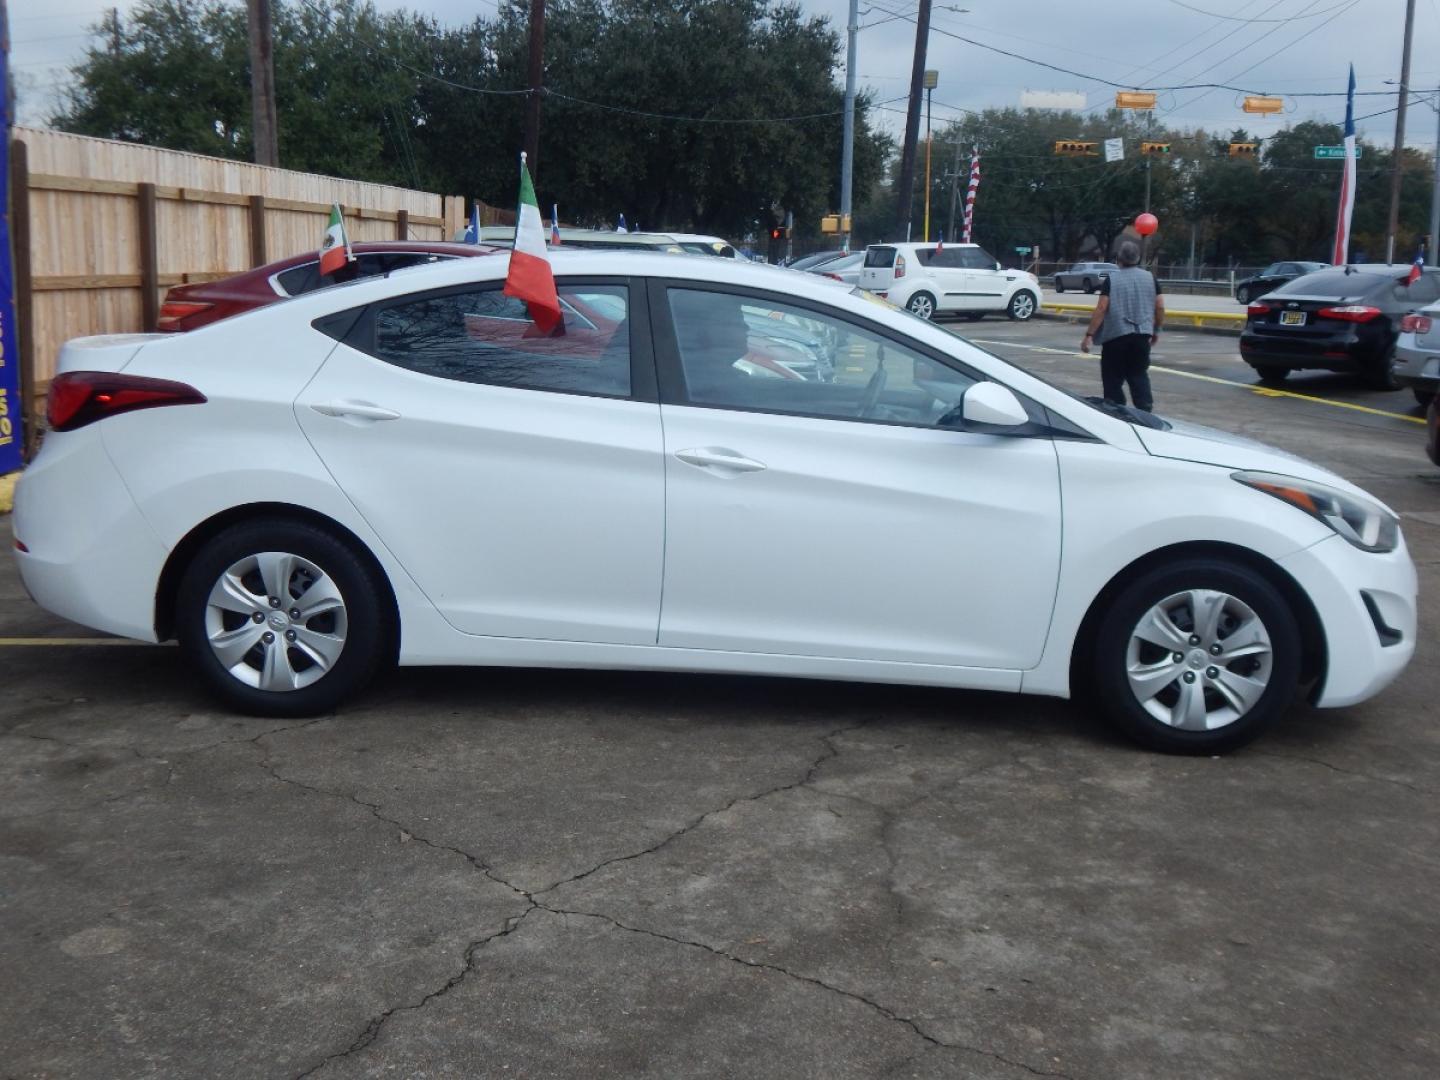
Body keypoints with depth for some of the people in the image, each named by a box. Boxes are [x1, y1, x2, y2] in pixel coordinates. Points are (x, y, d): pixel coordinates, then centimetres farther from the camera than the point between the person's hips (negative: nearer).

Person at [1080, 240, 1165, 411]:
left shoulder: (1112, 279, -6)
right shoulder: (1150, 278, 5)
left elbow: (1101, 309, -12)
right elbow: (1160, 307, 3)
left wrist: (1089, 335, -12)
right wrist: (1156, 330, 17)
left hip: (1115, 335, -4)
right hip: (1142, 335, 4)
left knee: (1113, 379, 5)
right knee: (1139, 376, 12)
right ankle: (1145, 411, 3)